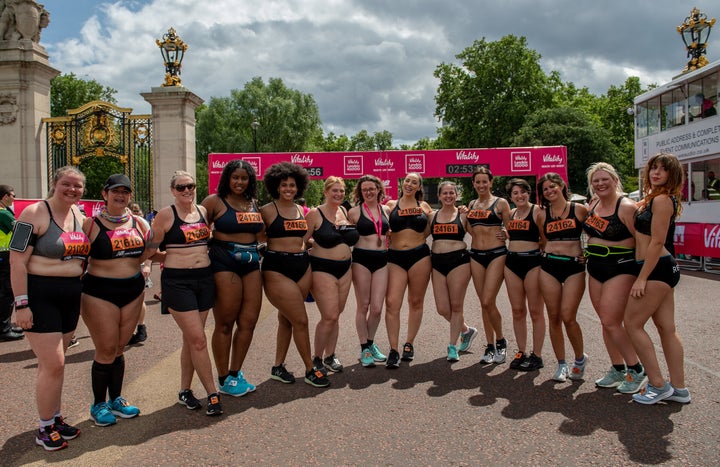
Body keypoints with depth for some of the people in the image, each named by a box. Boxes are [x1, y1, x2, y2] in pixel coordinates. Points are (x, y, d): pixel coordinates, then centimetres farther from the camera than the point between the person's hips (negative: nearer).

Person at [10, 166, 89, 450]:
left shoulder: (79, 215, 10)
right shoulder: (35, 214, -12)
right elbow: (17, 261, -15)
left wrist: (82, 297, 17)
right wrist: (21, 304, -18)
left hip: (70, 296, 7)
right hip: (40, 296, -6)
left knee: (52, 363, 16)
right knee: (54, 365, -7)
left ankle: (55, 419, 26)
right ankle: (45, 429, 10)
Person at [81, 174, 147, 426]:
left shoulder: (138, 223, 7)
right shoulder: (91, 223, -6)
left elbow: (147, 253, 20)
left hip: (133, 290, 4)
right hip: (100, 292, -4)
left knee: (119, 349, 14)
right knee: (106, 350, 1)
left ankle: (116, 399, 29)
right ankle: (98, 405, 19)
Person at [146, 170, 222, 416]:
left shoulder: (203, 211, 10)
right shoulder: (165, 214, -5)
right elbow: (152, 248, 0)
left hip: (204, 278, 5)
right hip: (177, 281, -5)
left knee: (191, 339, 12)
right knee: (198, 339, -7)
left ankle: (185, 390, 25)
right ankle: (213, 394, 3)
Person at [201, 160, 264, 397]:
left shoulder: (253, 203, 15)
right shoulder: (214, 201, -3)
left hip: (251, 264, 6)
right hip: (225, 263, -6)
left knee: (249, 322, 5)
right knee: (225, 324, 1)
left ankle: (235, 373, 22)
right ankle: (223, 379, 14)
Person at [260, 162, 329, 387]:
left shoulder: (301, 211, 12)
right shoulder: (267, 210, -5)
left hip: (302, 266, 6)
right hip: (277, 268, -6)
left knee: (286, 318, 14)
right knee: (300, 320, -5)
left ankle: (278, 367, 26)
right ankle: (310, 370, 9)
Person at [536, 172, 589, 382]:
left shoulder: (579, 209, 0)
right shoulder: (542, 215, 8)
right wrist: (546, 253, 8)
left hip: (575, 267, -3)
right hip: (549, 267, 3)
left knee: (568, 317, -11)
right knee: (554, 317, 4)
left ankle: (580, 358, 15)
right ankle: (561, 364, 18)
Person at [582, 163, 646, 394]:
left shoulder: (626, 207, -14)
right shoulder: (593, 205, 8)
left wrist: (642, 275, -16)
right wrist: (588, 254, 15)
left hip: (621, 268, -8)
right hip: (595, 269, 8)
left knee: (611, 322, -12)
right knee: (606, 322, 10)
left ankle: (636, 371, 4)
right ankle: (618, 370, 23)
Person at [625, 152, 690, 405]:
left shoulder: (662, 200, -14)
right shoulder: (652, 199, 15)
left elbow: (657, 242, -18)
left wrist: (641, 279, -19)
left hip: (657, 268, -10)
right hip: (664, 269, 10)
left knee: (633, 324, -3)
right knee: (667, 328, 11)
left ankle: (658, 385, 3)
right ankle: (678, 388, 17)